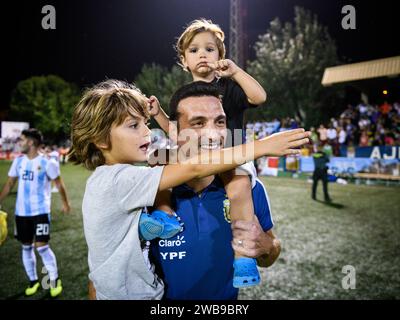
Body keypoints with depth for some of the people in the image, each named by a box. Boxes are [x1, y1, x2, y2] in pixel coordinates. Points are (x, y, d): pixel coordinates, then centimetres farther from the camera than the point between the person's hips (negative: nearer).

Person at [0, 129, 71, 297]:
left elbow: (59, 184, -2)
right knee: (26, 247, 12)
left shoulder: (47, 163, -11)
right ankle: (33, 281, 29)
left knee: (41, 247, -8)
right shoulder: (18, 161, 4)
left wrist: (65, 203, 4)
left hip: (41, 211, -5)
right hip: (22, 212, 5)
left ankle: (55, 280, 11)